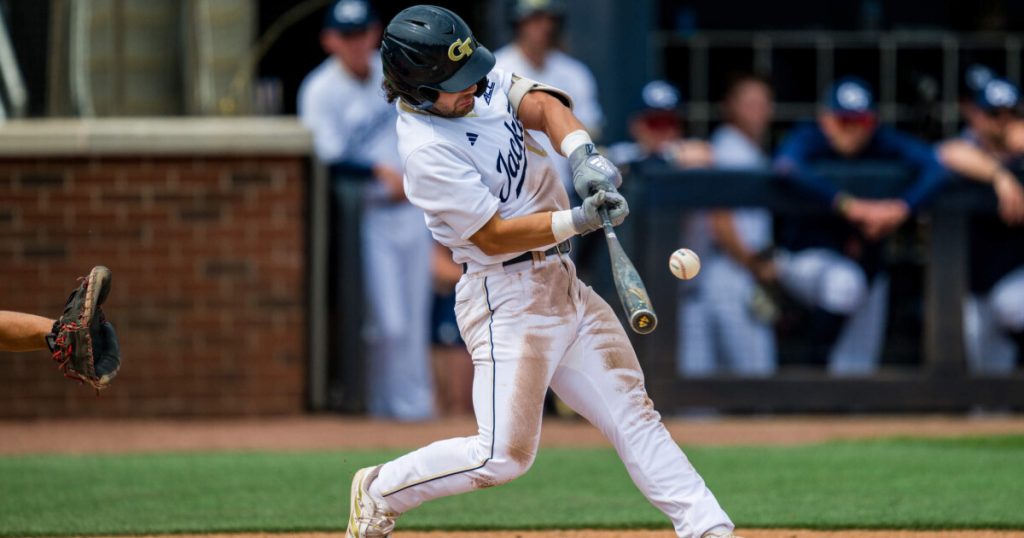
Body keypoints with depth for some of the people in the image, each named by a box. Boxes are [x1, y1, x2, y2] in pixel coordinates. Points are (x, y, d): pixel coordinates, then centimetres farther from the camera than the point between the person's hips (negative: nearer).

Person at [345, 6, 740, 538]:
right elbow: (495, 235, -22)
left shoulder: (480, 81, 0)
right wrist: (579, 220, -28)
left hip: (561, 283, 9)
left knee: (631, 411, 8)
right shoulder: (426, 150, -23)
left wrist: (581, 155, -24)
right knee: (504, 454, -9)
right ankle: (379, 492, 10)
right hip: (506, 299, -9)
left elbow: (541, 105, -5)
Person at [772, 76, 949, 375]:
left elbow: (936, 164, -21)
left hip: (864, 260, 4)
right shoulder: (809, 140, -16)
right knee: (844, 285, -38)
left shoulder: (884, 143, -9)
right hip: (808, 255, -4)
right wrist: (850, 206, -44)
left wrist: (902, 208, -38)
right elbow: (787, 167, -39)